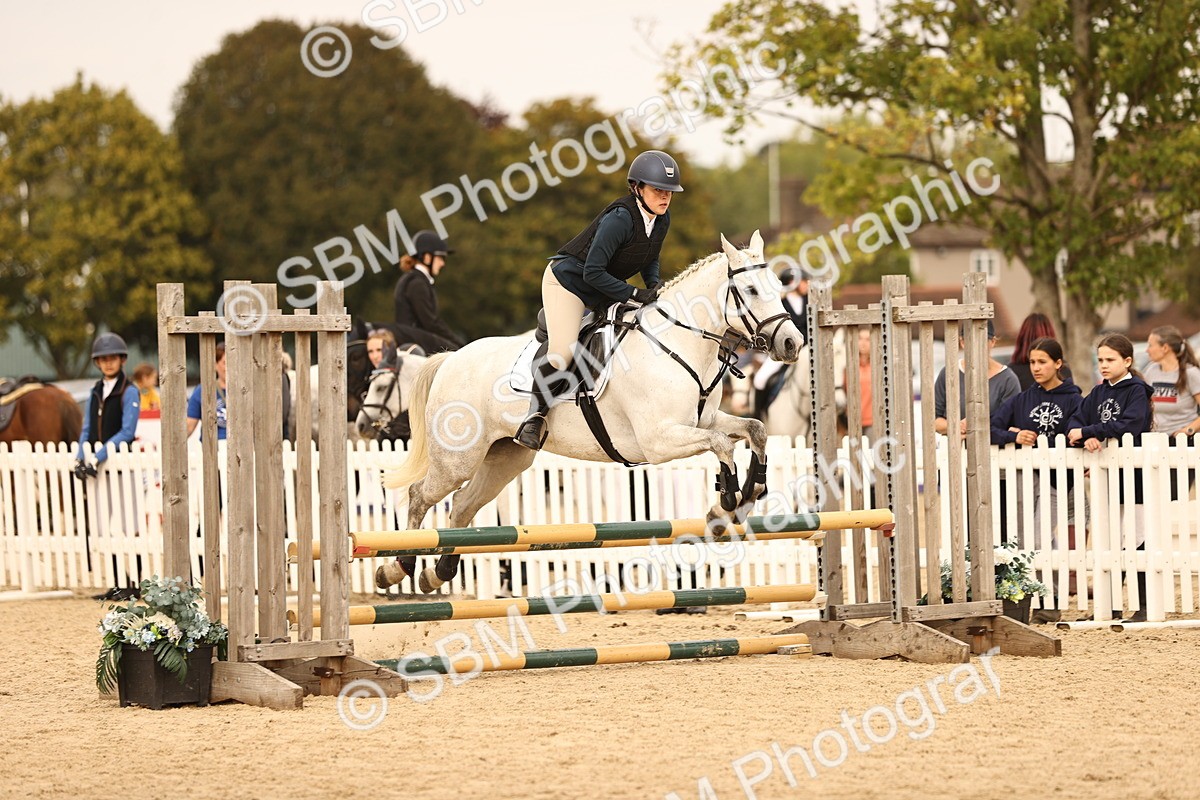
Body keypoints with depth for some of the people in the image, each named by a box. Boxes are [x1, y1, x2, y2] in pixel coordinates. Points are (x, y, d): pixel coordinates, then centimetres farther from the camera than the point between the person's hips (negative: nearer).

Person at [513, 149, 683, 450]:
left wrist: (654, 284, -6)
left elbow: (650, 259, 15)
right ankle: (535, 417, -7)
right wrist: (634, 294, -27)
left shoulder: (662, 219, -3)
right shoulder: (620, 218, -29)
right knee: (562, 353, -23)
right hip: (568, 281, -9)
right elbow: (592, 272, -28)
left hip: (604, 291, 9)